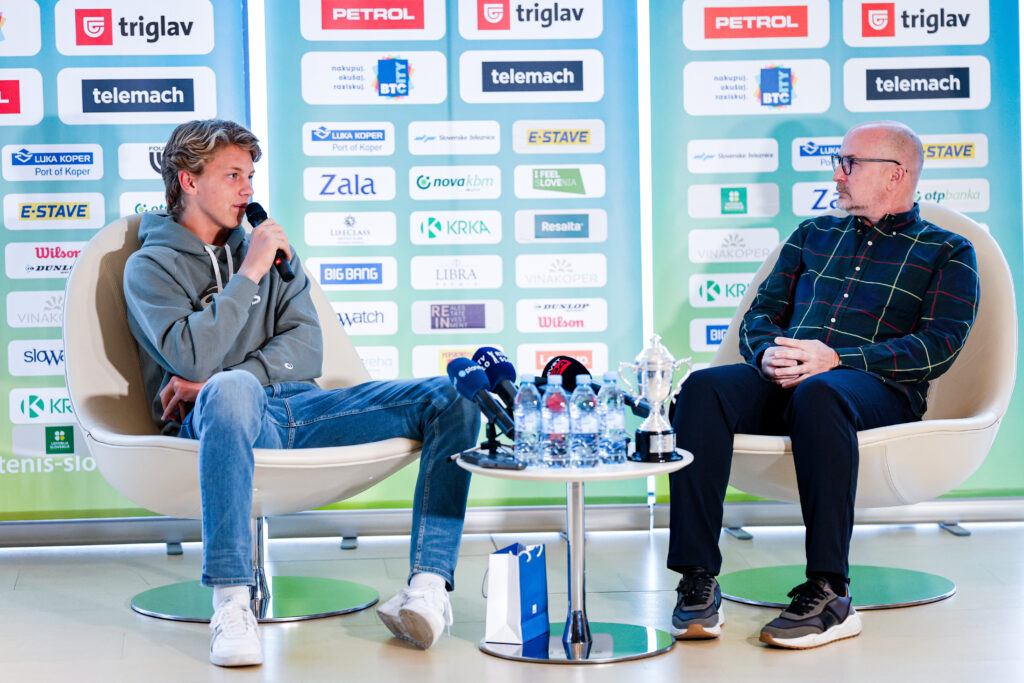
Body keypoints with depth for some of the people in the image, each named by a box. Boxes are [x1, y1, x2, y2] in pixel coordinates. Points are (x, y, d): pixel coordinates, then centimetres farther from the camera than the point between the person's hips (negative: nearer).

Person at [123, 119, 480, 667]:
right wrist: (248, 274, -5)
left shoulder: (267, 248, 25)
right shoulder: (151, 266, 9)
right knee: (232, 390, -44)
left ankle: (429, 584, -28)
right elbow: (192, 358, -10)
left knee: (449, 398, -14)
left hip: (298, 407, 5)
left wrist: (221, 379, -7)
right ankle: (230, 604, -45)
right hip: (220, 418, -5)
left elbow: (306, 350, 10)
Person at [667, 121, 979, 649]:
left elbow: (939, 346, -1)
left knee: (817, 394, -41)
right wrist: (767, 354, -4)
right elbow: (761, 313, 23)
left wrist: (836, 360, -15)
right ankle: (697, 581, -32)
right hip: (783, 381, 4)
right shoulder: (813, 235, 30)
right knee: (703, 388, -28)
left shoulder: (947, 252, 14)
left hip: (878, 387, -4)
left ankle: (828, 593, -39)